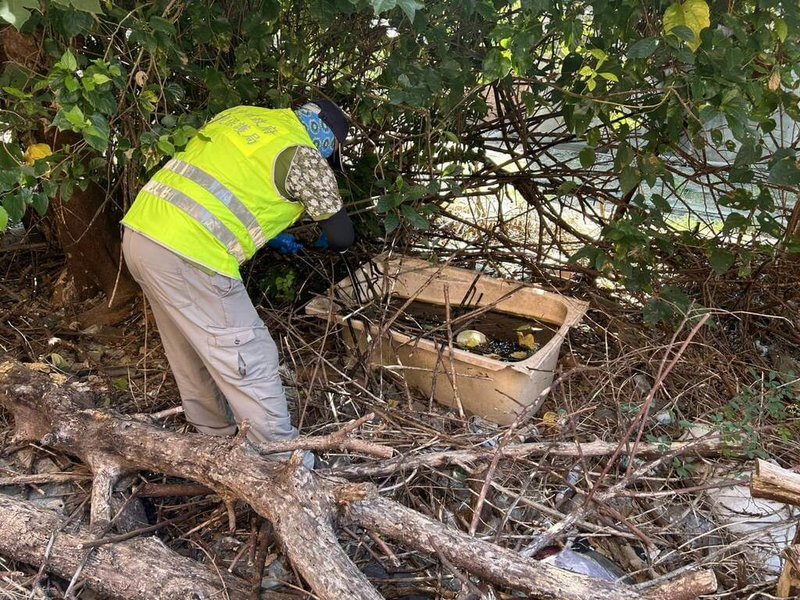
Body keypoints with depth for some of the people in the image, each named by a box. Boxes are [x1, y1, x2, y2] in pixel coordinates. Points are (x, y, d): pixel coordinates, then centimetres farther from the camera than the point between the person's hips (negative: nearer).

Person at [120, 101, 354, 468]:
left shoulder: (241, 115, 19)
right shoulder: (305, 156, -2)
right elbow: (341, 236, 5)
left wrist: (267, 233, 31)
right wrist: (323, 240, 29)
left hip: (139, 231, 9)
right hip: (188, 255, -9)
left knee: (189, 349, 23)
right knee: (249, 359, 1)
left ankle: (216, 435, 40)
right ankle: (286, 464, 11)